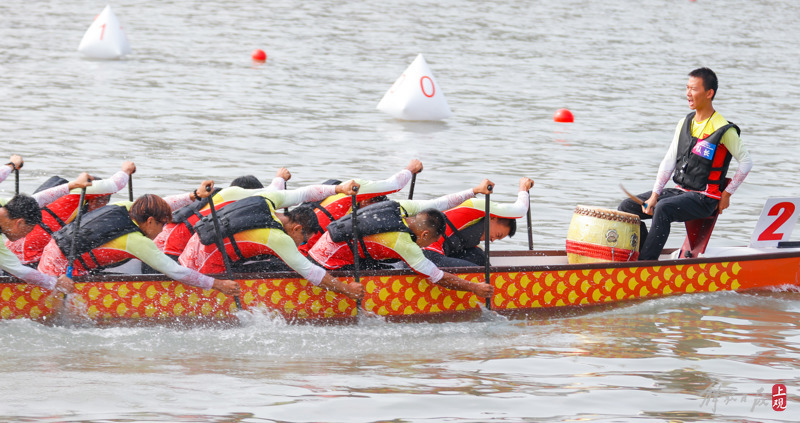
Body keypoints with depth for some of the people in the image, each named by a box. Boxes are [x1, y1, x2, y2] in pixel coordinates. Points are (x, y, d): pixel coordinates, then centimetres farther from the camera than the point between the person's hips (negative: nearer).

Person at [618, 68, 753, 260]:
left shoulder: (723, 130, -11)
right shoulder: (685, 124, 10)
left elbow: (746, 162, -5)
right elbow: (669, 161, 8)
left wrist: (726, 194, -6)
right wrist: (654, 195, 0)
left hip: (704, 200, -8)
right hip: (679, 191, 8)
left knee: (663, 208, -34)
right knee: (627, 207, -4)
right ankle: (645, 252, 2)